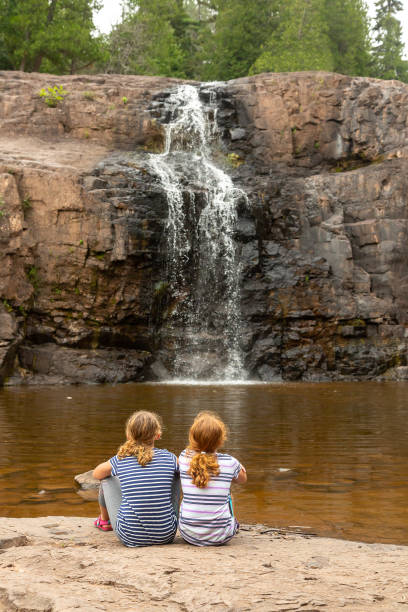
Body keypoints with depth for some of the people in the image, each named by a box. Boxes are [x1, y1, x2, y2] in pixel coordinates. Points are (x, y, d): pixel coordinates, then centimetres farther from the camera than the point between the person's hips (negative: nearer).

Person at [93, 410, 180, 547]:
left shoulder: (120, 460, -4)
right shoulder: (169, 458, -4)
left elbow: (96, 474, 18)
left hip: (130, 538, 0)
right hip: (166, 536, 1)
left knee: (107, 477, 19)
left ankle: (104, 520, 48)